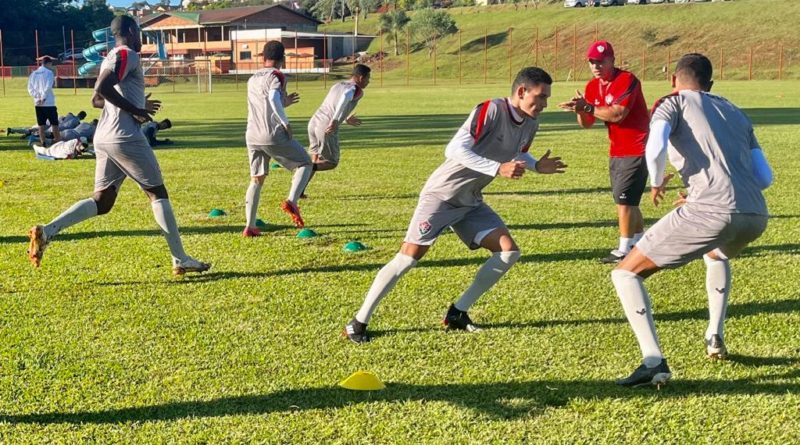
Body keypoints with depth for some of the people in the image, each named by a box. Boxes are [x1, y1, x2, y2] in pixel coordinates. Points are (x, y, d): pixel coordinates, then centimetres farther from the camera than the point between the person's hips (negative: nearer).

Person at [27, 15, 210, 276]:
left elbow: (96, 100, 27)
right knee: (157, 194, 1)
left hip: (103, 137, 9)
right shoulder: (128, 55, -8)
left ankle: (47, 231, -9)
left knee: (101, 202, 8)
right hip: (125, 136, -9)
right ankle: (180, 260, 3)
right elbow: (102, 88, -23)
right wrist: (134, 110, -15)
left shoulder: (111, 58, 20)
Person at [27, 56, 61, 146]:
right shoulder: (48, 72, -6)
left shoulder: (34, 73, 11)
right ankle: (58, 141, 1)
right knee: (54, 123, 1)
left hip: (38, 103, 5)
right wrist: (43, 97, -10)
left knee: (41, 124, 6)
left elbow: (30, 88, 6)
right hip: (49, 102, -5)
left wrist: (37, 96, 0)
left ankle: (43, 142, 5)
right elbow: (48, 86, -16)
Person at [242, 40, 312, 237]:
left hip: (252, 137, 6)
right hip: (273, 136, -6)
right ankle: (291, 201, -12)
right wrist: (286, 123, -17)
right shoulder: (276, 76, -5)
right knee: (305, 163, 11)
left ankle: (250, 227, 6)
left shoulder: (253, 79, 18)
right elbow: (273, 99, -25)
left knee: (257, 180, 14)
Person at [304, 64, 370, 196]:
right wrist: (335, 121, -31)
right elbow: (345, 97, -25)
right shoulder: (357, 90, -1)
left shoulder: (337, 86, 22)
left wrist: (345, 120, 44)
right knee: (332, 163, 9)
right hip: (327, 129, -7)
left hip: (314, 122, 7)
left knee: (316, 160, 22)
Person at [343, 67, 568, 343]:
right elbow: (455, 150, -29)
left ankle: (457, 313, 4)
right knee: (408, 258, -11)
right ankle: (359, 322, -1)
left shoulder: (530, 125, 2)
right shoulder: (491, 110, -23)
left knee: (509, 252, -5)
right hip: (441, 196, -8)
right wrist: (498, 169, -34)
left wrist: (536, 166, 3)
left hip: (471, 202, 8)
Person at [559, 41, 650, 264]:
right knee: (627, 202, 15)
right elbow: (587, 123, 7)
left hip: (636, 150, -9)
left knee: (624, 199, -10)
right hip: (617, 151, 9)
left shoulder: (626, 80, -17)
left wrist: (588, 107, -27)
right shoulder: (593, 86, 7)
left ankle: (624, 250, -6)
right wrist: (580, 110, -13)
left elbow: (617, 114, -29)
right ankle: (640, 242, 28)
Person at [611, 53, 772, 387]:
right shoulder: (736, 113, 29)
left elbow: (655, 149, -9)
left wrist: (657, 184, 12)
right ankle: (715, 337, 34)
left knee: (625, 274, 5)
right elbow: (765, 178, 25)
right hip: (756, 216, 6)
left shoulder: (674, 103, 12)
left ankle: (654, 363, -11)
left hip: (711, 213, -6)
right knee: (716, 255, 43)